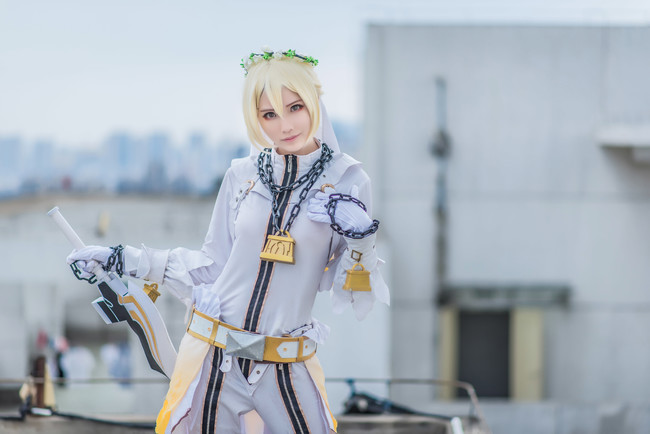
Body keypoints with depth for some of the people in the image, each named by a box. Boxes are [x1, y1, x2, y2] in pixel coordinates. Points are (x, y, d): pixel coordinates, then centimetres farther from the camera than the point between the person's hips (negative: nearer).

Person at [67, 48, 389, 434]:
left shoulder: (347, 180, -3)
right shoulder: (243, 175, 2)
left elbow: (350, 296, 0)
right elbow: (212, 266, 11)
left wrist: (361, 240, -18)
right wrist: (127, 260, 7)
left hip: (285, 368, -1)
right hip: (214, 357, 1)